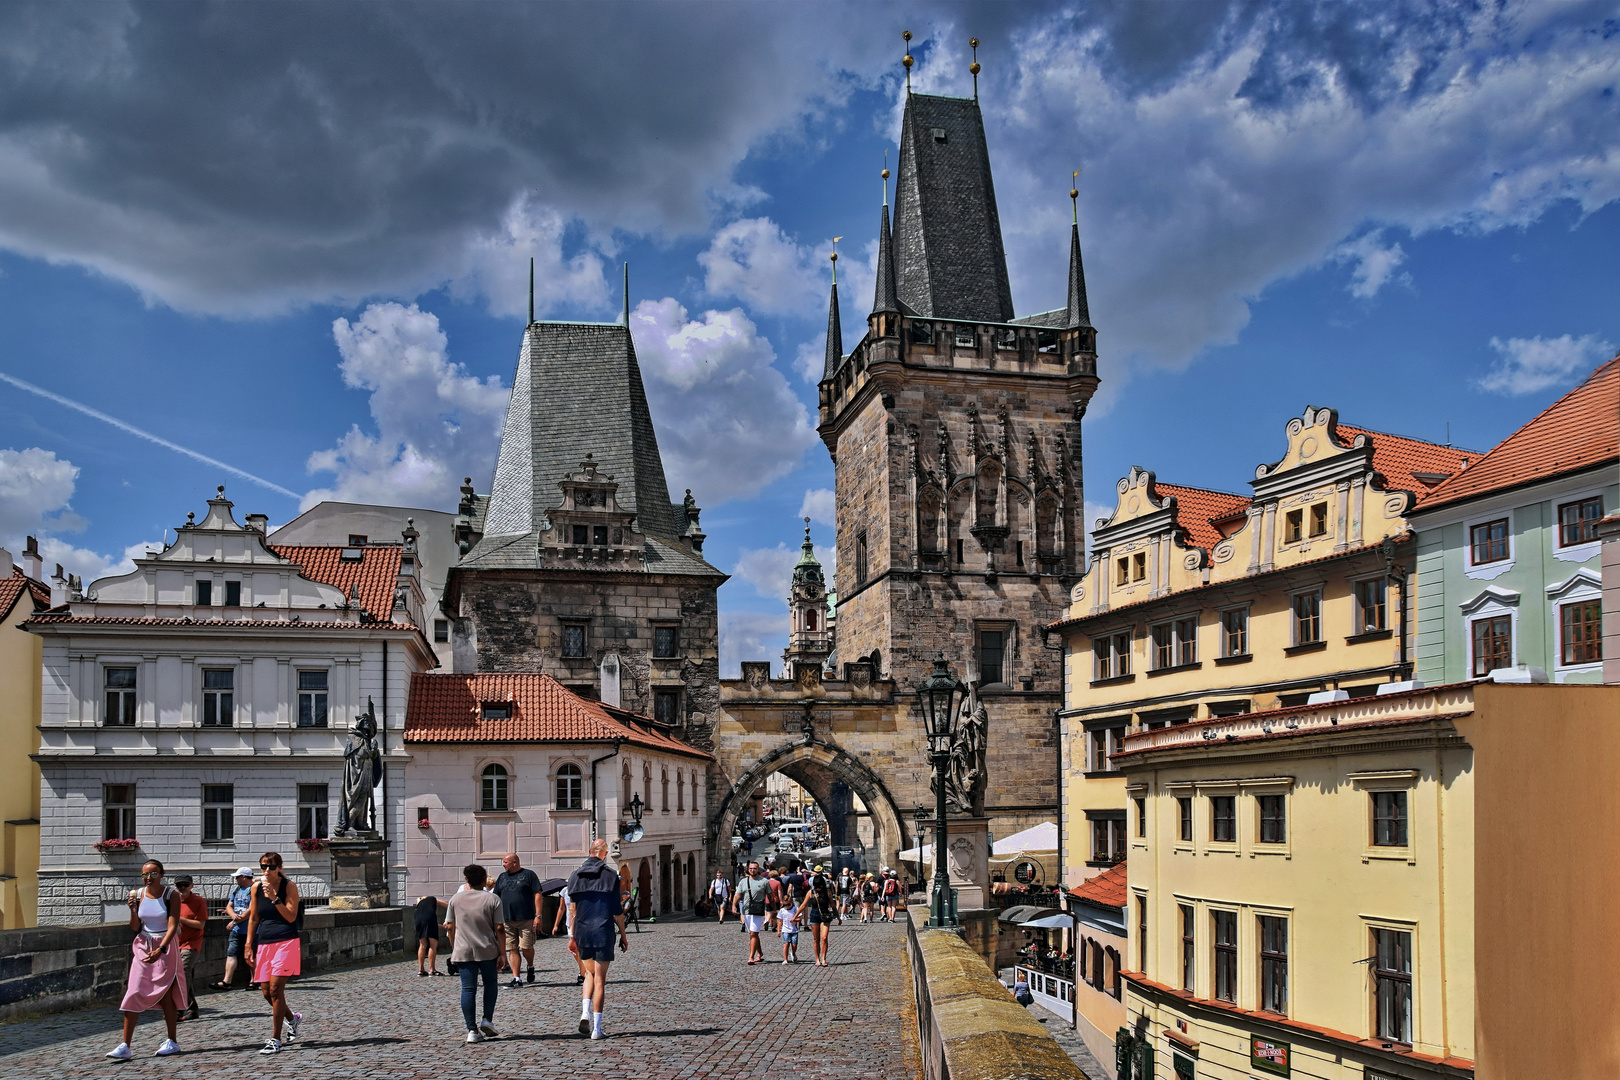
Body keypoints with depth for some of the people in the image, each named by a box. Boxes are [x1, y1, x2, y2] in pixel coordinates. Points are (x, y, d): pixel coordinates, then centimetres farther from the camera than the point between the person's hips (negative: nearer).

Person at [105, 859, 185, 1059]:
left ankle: (172, 1042, 12)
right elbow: (134, 927, 5)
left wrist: (160, 950, -26)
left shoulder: (171, 895, -7)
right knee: (133, 994, -5)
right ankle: (125, 1046, -4)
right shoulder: (138, 894, 3)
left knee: (166, 995, -1)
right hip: (143, 948, 3)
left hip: (166, 947, -3)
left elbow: (172, 926, -14)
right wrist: (132, 909, -14)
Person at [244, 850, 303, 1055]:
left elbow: (291, 917, -11)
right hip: (264, 944, 5)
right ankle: (292, 1018, 33)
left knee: (275, 988, -13)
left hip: (286, 942, -5)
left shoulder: (289, 886, -5)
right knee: (266, 991, 5)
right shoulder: (257, 887, 7)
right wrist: (249, 946, 10)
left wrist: (274, 898, -19)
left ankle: (275, 1040, -5)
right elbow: (253, 919, 14)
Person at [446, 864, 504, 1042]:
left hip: (463, 951, 1)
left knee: (468, 989, 2)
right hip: (487, 950, -1)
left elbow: (449, 924, 10)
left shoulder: (456, 899, 1)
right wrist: (502, 951, 1)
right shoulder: (493, 899, -5)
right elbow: (499, 928, -6)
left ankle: (472, 1030, -1)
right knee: (490, 983, 19)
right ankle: (487, 1020, 8)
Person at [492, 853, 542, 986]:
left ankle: (531, 967, 22)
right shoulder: (502, 877, 16)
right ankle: (516, 979, 6)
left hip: (526, 919, -5)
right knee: (512, 950, 2)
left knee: (526, 948, -7)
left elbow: (537, 895, -2)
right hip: (507, 920, 5)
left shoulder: (528, 875, 1)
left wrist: (538, 916, -9)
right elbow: (496, 898, 18)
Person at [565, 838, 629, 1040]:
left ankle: (585, 1013, 2)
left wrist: (572, 936, 12)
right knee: (600, 979, 3)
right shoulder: (611, 876, -5)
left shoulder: (575, 876, 4)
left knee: (590, 973, 22)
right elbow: (617, 911, -4)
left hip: (582, 932, 3)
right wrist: (623, 935, 6)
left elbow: (573, 909, 5)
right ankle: (597, 1028, 3)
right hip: (604, 932, -3)